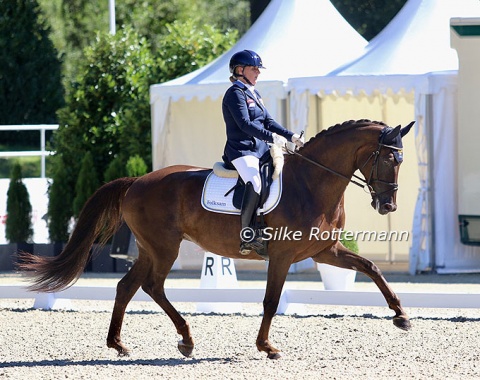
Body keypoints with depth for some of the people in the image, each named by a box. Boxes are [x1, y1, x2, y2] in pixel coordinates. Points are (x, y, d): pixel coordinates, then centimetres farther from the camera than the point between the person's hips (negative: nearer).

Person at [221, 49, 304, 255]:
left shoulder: (253, 93, 20)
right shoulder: (235, 93, -8)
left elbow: (268, 122, 20)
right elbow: (245, 124, -20)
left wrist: (291, 136, 7)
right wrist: (272, 137, -27)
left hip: (260, 149, 10)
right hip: (241, 151, -10)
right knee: (255, 183, -34)